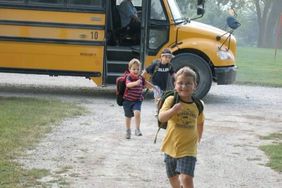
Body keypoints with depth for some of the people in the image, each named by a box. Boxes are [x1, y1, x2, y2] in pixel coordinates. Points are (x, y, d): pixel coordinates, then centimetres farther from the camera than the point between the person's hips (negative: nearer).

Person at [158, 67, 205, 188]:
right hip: (171, 147, 1)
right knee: (173, 177, 18)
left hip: (188, 149, -1)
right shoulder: (171, 100, -11)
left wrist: (198, 139, 21)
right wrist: (173, 110, -40)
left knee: (187, 178, -16)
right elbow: (161, 118, -25)